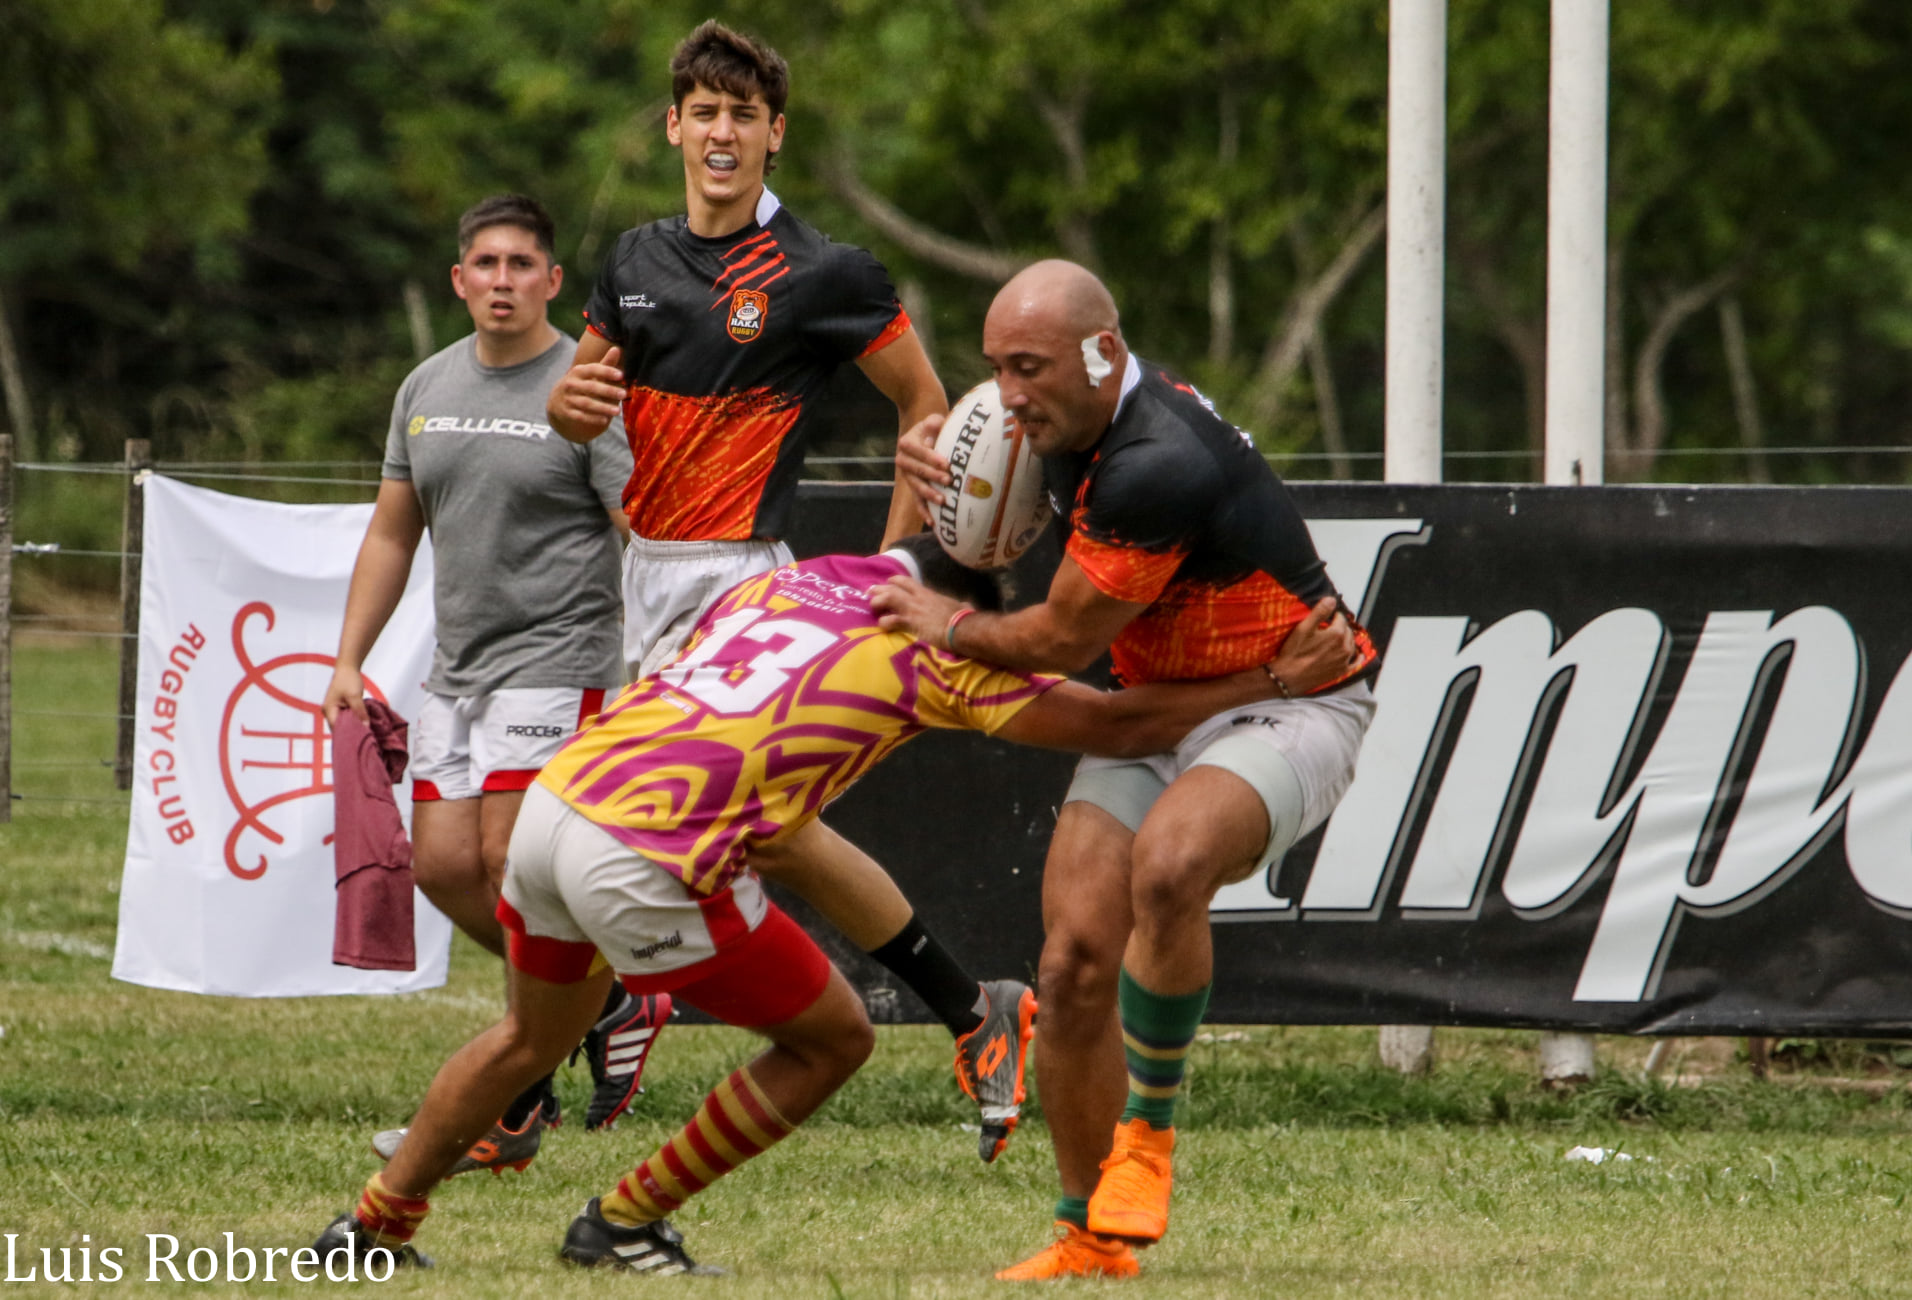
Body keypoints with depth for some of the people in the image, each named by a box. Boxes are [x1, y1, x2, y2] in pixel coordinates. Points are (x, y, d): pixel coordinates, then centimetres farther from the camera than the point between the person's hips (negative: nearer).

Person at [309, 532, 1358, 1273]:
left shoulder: (779, 583, 20)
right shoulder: (937, 647, 3)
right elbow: (1119, 725, 6)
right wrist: (1277, 681, 12)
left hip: (556, 795, 7)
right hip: (649, 867, -7)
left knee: (534, 1036, 33)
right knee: (831, 1038, 13)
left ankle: (375, 1224, 35)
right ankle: (623, 1225, 17)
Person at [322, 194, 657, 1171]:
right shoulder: (427, 388, 12)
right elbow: (392, 533, 20)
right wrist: (349, 660, 13)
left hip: (554, 660, -7)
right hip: (457, 667, 7)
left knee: (509, 864, -13)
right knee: (442, 864, 1)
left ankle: (515, 1114, -4)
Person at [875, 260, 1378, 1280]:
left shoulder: (1160, 467, -30)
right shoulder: (1076, 425, -1)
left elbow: (1064, 639, -20)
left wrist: (948, 625, -1)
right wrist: (932, 474, 1)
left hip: (1289, 707, -9)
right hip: (1152, 710, 9)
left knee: (1168, 862, -38)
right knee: (1074, 965, -7)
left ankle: (1148, 1126, -18)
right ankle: (1091, 1237, 6)